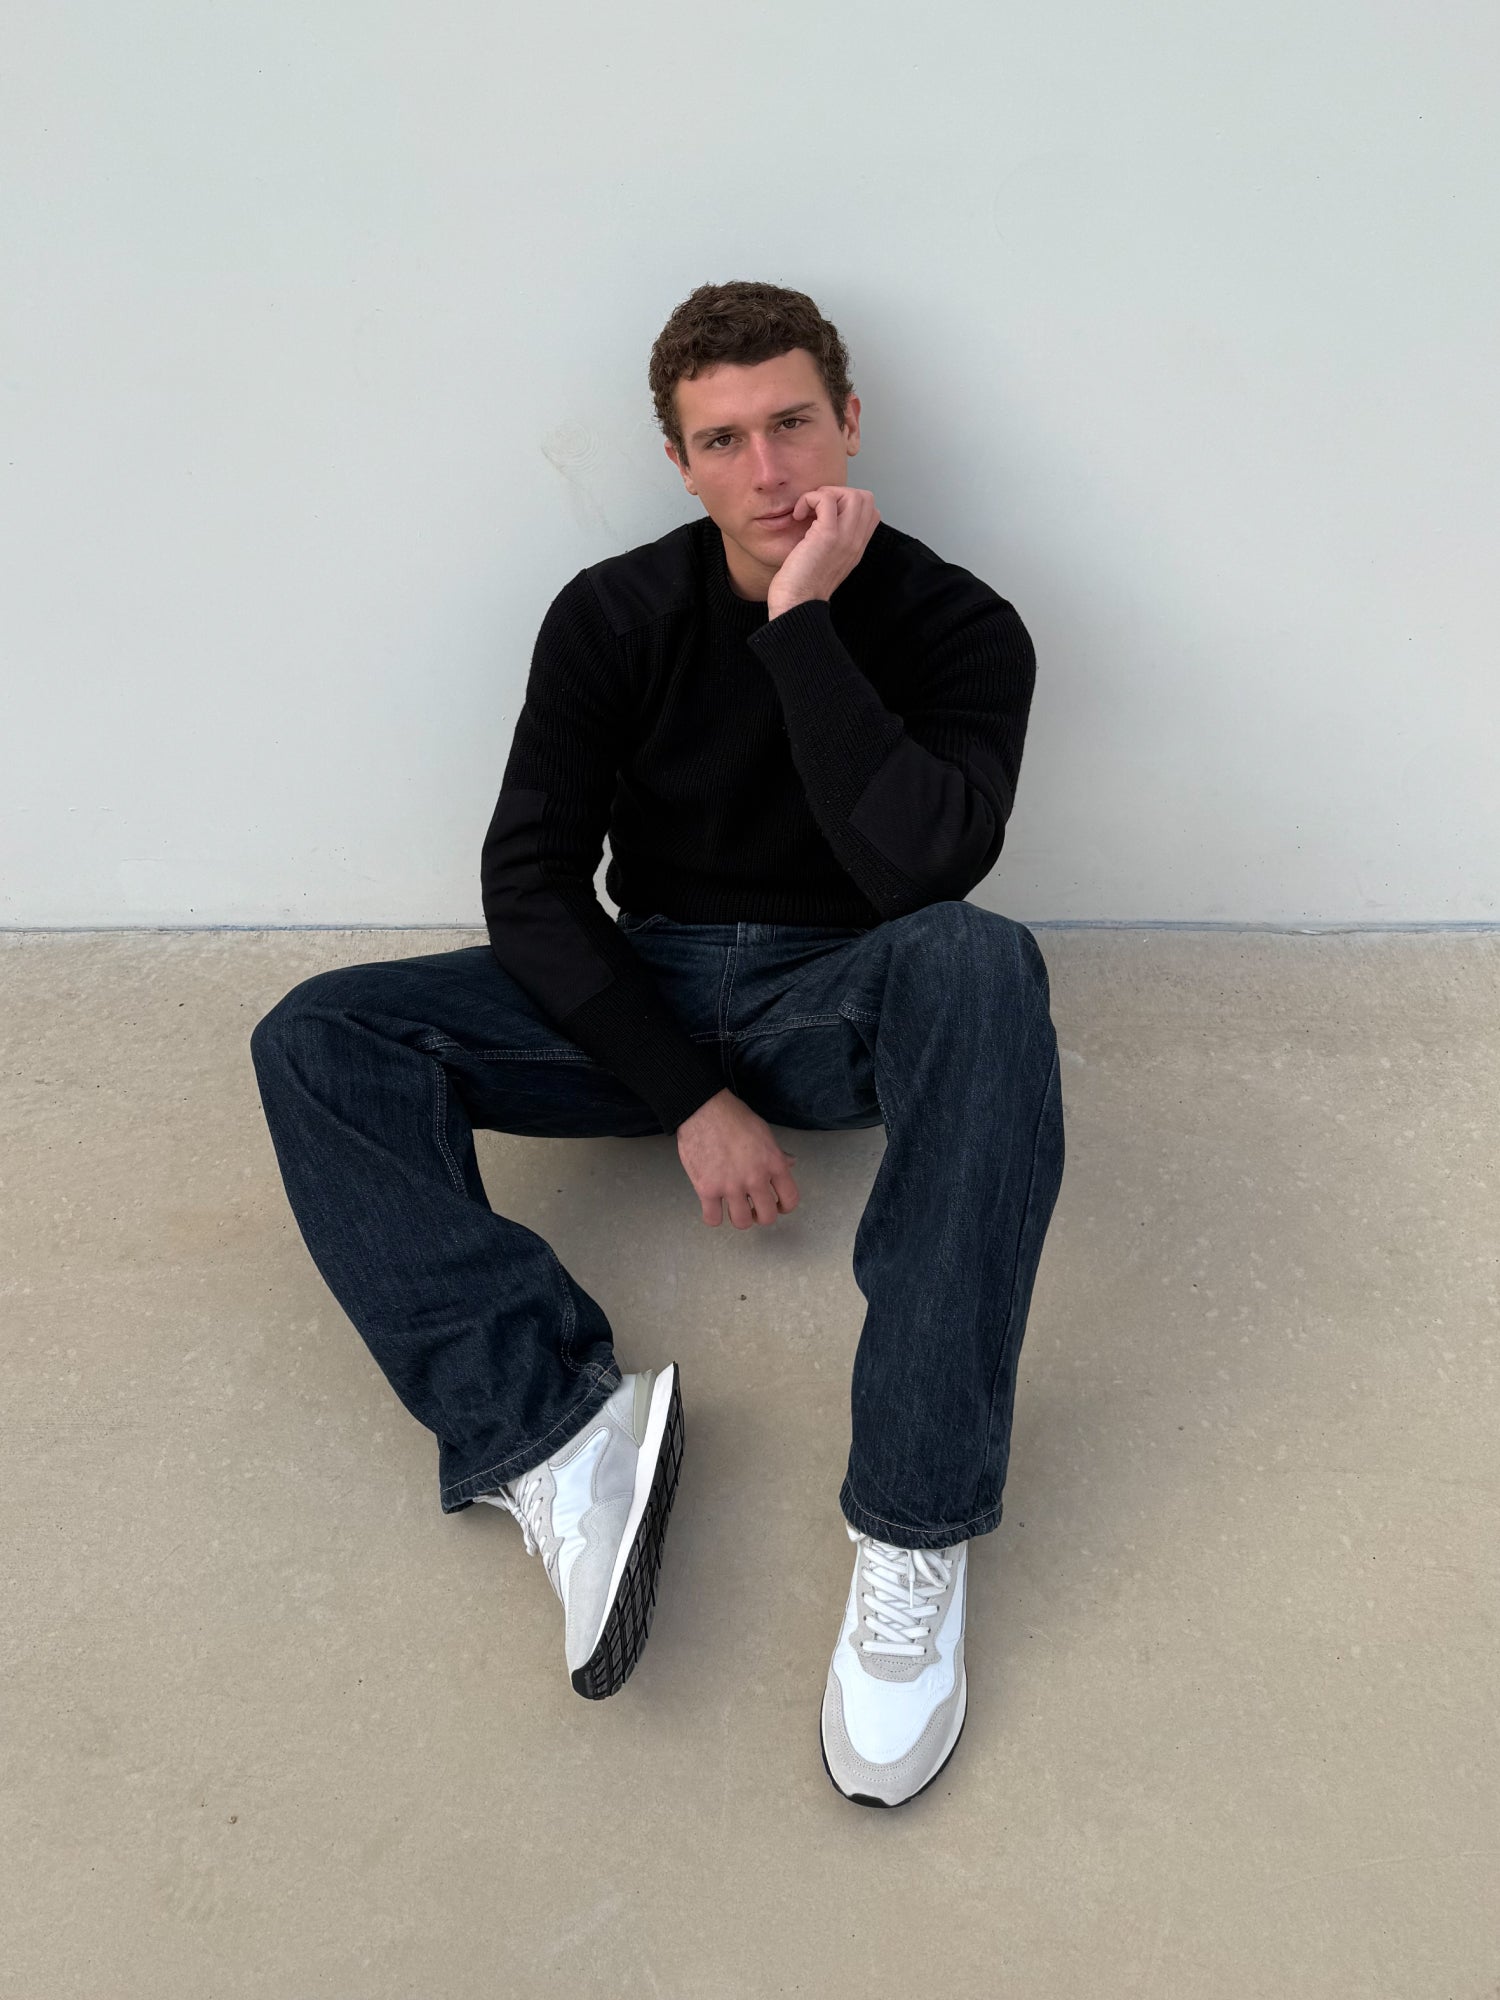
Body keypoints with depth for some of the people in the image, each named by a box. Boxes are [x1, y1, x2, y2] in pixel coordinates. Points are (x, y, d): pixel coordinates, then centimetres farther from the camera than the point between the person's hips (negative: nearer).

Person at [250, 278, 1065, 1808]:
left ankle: (914, 1527, -37)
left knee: (983, 961, -38)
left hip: (849, 1001, -2)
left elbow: (923, 866, -27)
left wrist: (804, 621, -23)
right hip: (652, 994, 3)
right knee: (317, 1039, -16)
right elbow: (528, 881, -7)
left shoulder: (955, 627, -8)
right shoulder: (615, 618, -3)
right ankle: (558, 1431, -33)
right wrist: (692, 1097, -15)